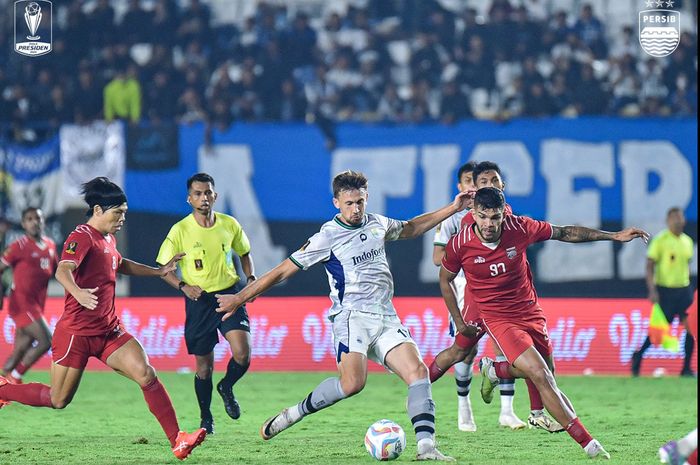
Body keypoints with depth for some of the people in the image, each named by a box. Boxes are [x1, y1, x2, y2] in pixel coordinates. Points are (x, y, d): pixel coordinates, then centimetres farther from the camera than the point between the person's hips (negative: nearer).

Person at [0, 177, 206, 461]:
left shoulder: (108, 239, 14)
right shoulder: (82, 237, -14)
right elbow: (63, 270, -34)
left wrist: (159, 271, 37)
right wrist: (77, 293, -54)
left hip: (109, 331, 7)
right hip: (76, 331, -7)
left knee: (146, 374, -13)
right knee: (58, 400, 4)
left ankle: (176, 440, -16)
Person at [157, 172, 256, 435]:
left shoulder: (230, 225, 0)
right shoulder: (180, 231, -8)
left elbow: (244, 253, 18)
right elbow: (163, 268, -1)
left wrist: (250, 278, 2)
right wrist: (183, 286, -17)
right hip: (199, 301, -1)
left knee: (242, 353, -17)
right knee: (204, 367, 5)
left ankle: (227, 388, 16)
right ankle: (206, 419, 26)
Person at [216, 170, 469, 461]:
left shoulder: (377, 224, 13)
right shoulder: (327, 237, -4)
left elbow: (410, 229, 36)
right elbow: (283, 270, -1)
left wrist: (451, 209, 33)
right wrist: (240, 298, 0)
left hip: (386, 318, 6)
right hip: (352, 316, -6)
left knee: (418, 371, -14)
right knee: (352, 383, -28)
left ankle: (426, 448, -18)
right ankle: (294, 413, -7)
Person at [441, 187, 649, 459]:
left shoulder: (519, 228, -13)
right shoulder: (459, 245, -16)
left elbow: (566, 233, 0)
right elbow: (445, 279, 4)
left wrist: (614, 236, 0)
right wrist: (459, 323, 4)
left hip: (530, 313, 4)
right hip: (498, 320, -4)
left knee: (544, 377, 11)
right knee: (541, 376, -19)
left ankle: (493, 370, 39)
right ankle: (588, 444, -17)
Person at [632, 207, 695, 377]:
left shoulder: (687, 241, 10)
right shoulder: (660, 240, -8)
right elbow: (649, 266, -11)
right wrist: (652, 290, -19)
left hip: (683, 289, 5)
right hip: (664, 290, -5)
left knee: (690, 327, -5)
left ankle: (687, 368, 0)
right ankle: (638, 355, 21)